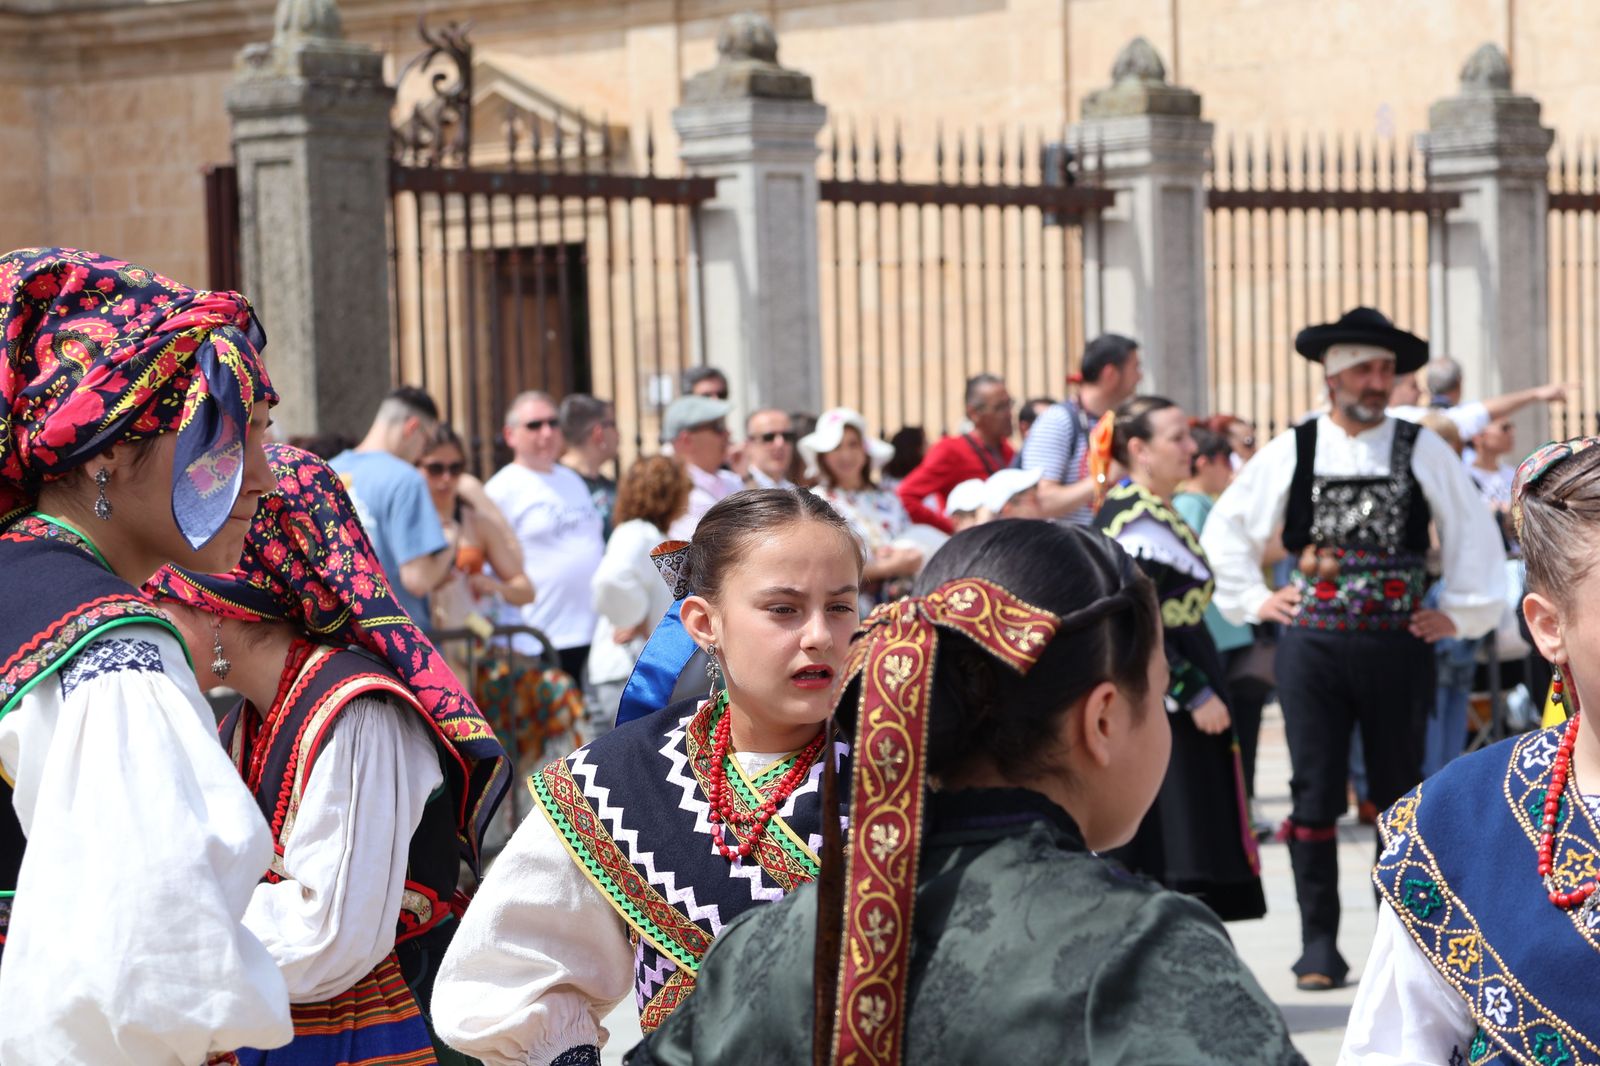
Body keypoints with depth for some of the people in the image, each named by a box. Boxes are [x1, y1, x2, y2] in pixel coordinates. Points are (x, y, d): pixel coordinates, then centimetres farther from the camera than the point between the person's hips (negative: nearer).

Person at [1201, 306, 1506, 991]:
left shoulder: (1423, 452, 3)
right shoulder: (1291, 452, 4)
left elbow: (1473, 532, 10)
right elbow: (1226, 529, 14)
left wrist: (1460, 613, 7)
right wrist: (1252, 599, 9)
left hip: (1398, 646, 0)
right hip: (1311, 645, 0)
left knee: (1399, 796, 8)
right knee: (1314, 797, -1)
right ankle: (1318, 944, 4)